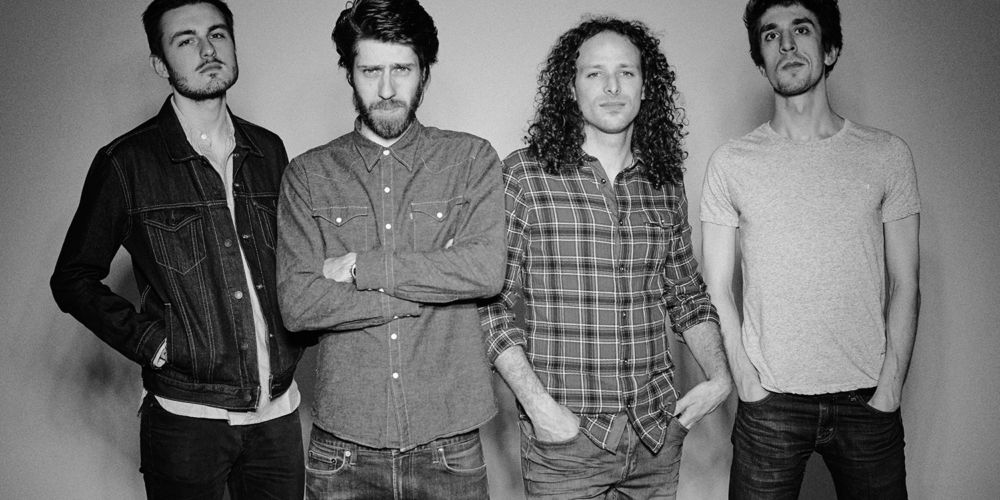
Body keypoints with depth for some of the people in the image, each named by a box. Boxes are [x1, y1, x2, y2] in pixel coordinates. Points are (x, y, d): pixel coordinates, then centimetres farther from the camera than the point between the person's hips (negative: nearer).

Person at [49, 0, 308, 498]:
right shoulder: (126, 162, -4)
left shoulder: (268, 151, 7)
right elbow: (73, 279, 1)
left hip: (279, 413, 3)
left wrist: (297, 334, 4)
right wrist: (149, 341, -8)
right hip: (186, 419, -3)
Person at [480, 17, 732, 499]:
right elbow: (492, 301, -8)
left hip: (657, 430, 4)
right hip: (563, 437, -4)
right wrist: (536, 401, -16)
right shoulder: (523, 175, -7)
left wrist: (719, 375, 2)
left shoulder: (666, 185, 6)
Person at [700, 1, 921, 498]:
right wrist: (746, 378, -8)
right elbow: (717, 288, 2)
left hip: (868, 401, 1)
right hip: (770, 403, -1)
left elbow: (904, 285, 3)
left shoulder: (887, 155, 4)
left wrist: (890, 387, -5)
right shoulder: (730, 162, 2)